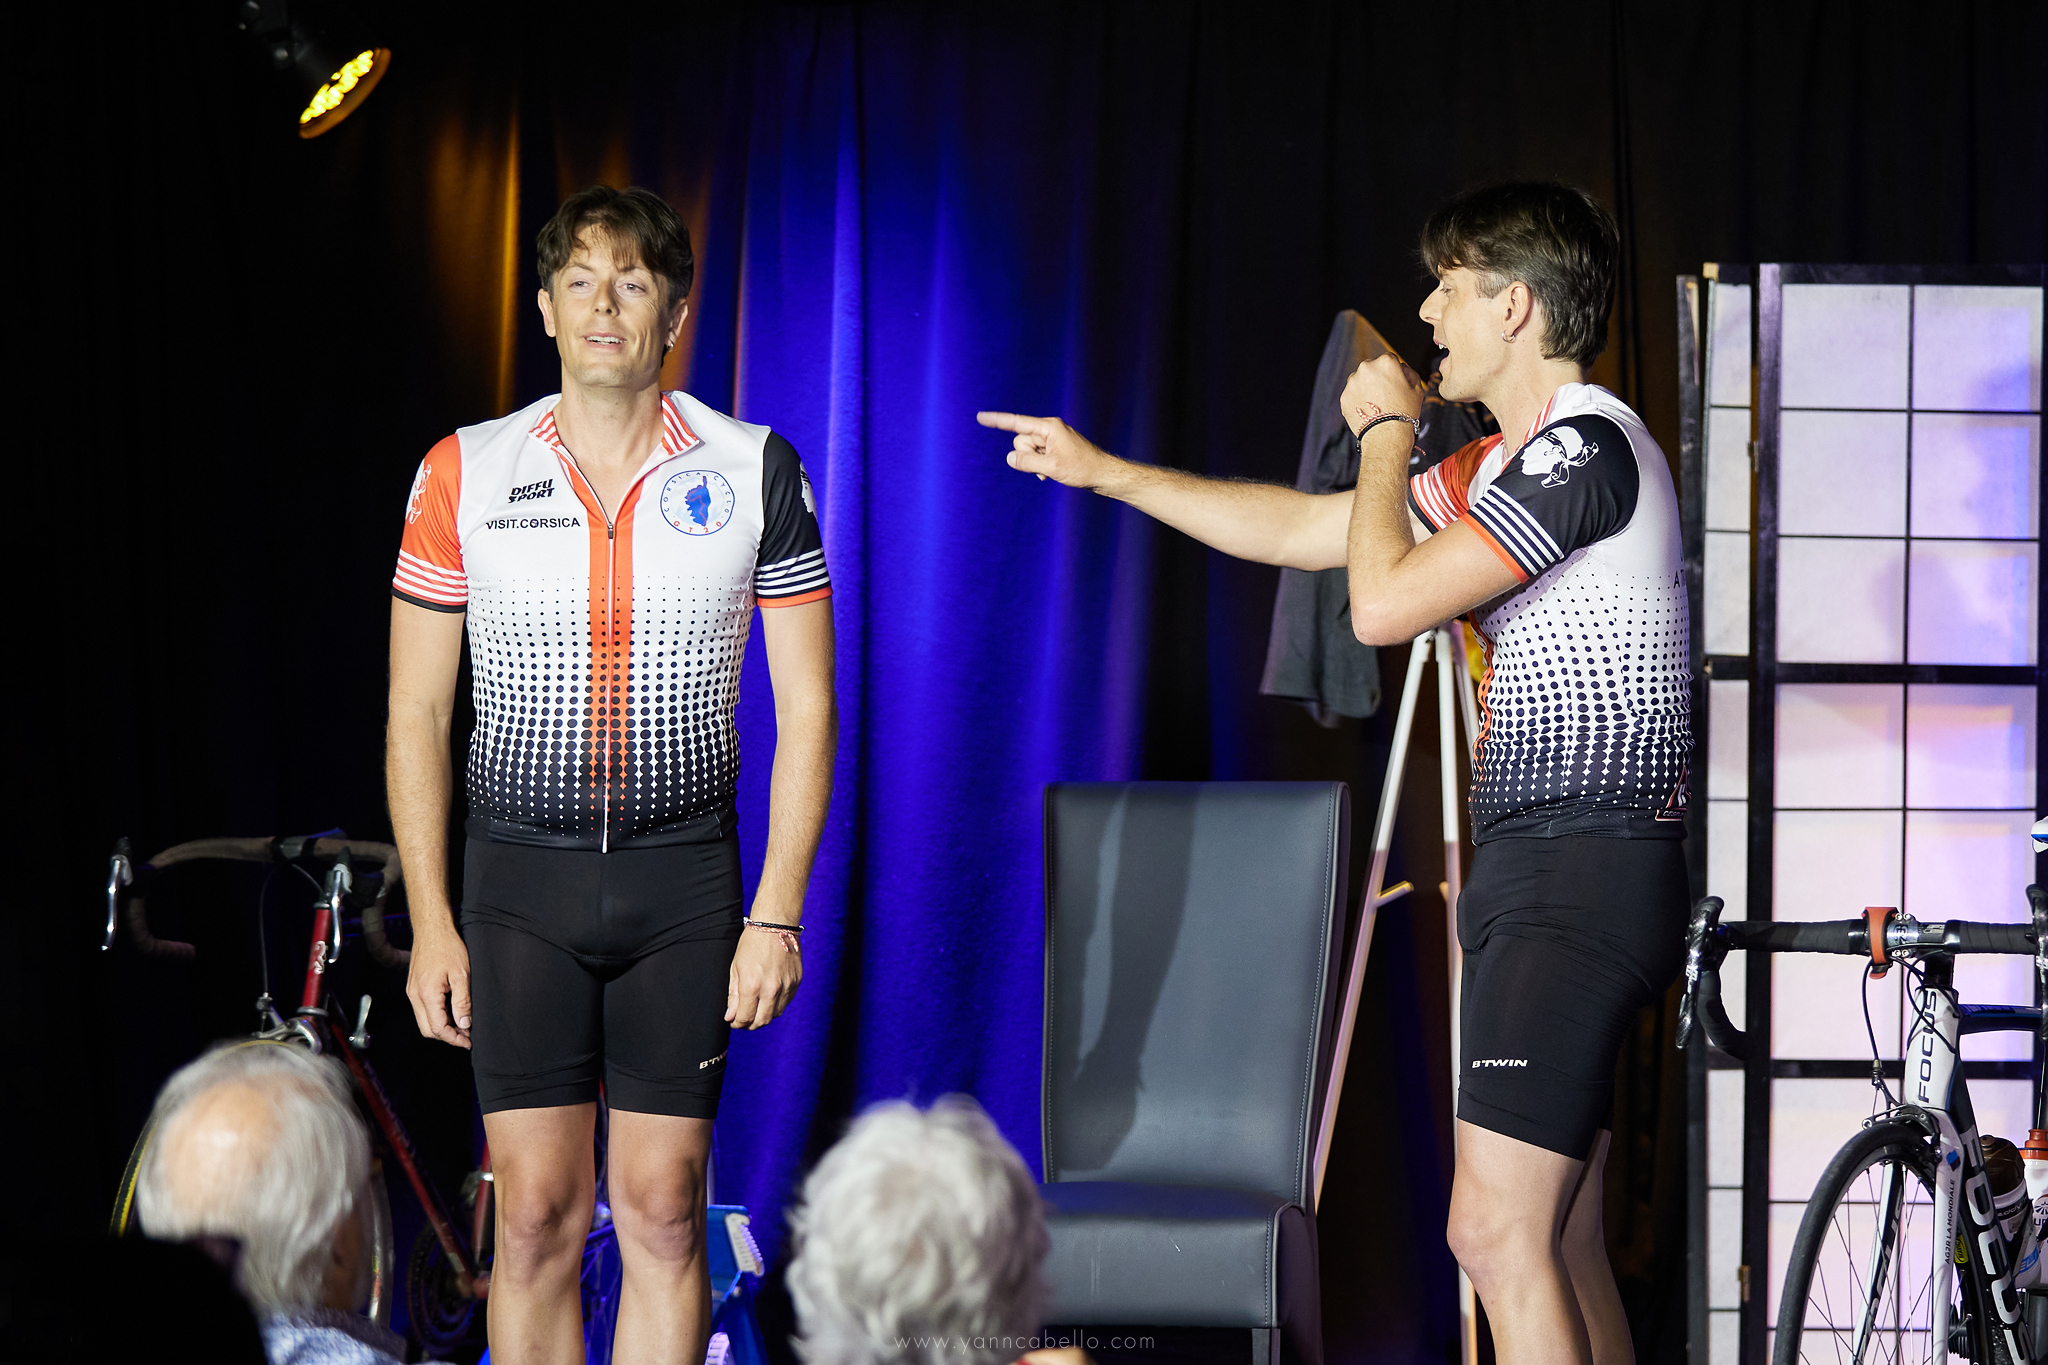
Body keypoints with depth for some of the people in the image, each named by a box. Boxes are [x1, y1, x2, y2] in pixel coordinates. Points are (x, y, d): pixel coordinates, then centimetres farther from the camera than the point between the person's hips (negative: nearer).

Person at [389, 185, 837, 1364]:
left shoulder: (754, 473, 0)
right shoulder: (465, 475, 1)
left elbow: (808, 707, 2)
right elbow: (417, 712, 5)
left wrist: (777, 914, -5)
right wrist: (431, 922, -2)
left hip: (685, 878, 0)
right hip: (521, 879, 0)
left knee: (662, 1209, 0)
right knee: (538, 1213, -2)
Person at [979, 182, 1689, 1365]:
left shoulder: (1587, 447, -13)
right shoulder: (1510, 464, 20)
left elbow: (1384, 602, -17)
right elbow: (1303, 530, 28)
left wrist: (1386, 431, -1)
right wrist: (1105, 471, 32)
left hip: (1583, 873, -11)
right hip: (1536, 872, 11)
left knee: (1499, 1231, -17)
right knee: (1556, 1244, 9)